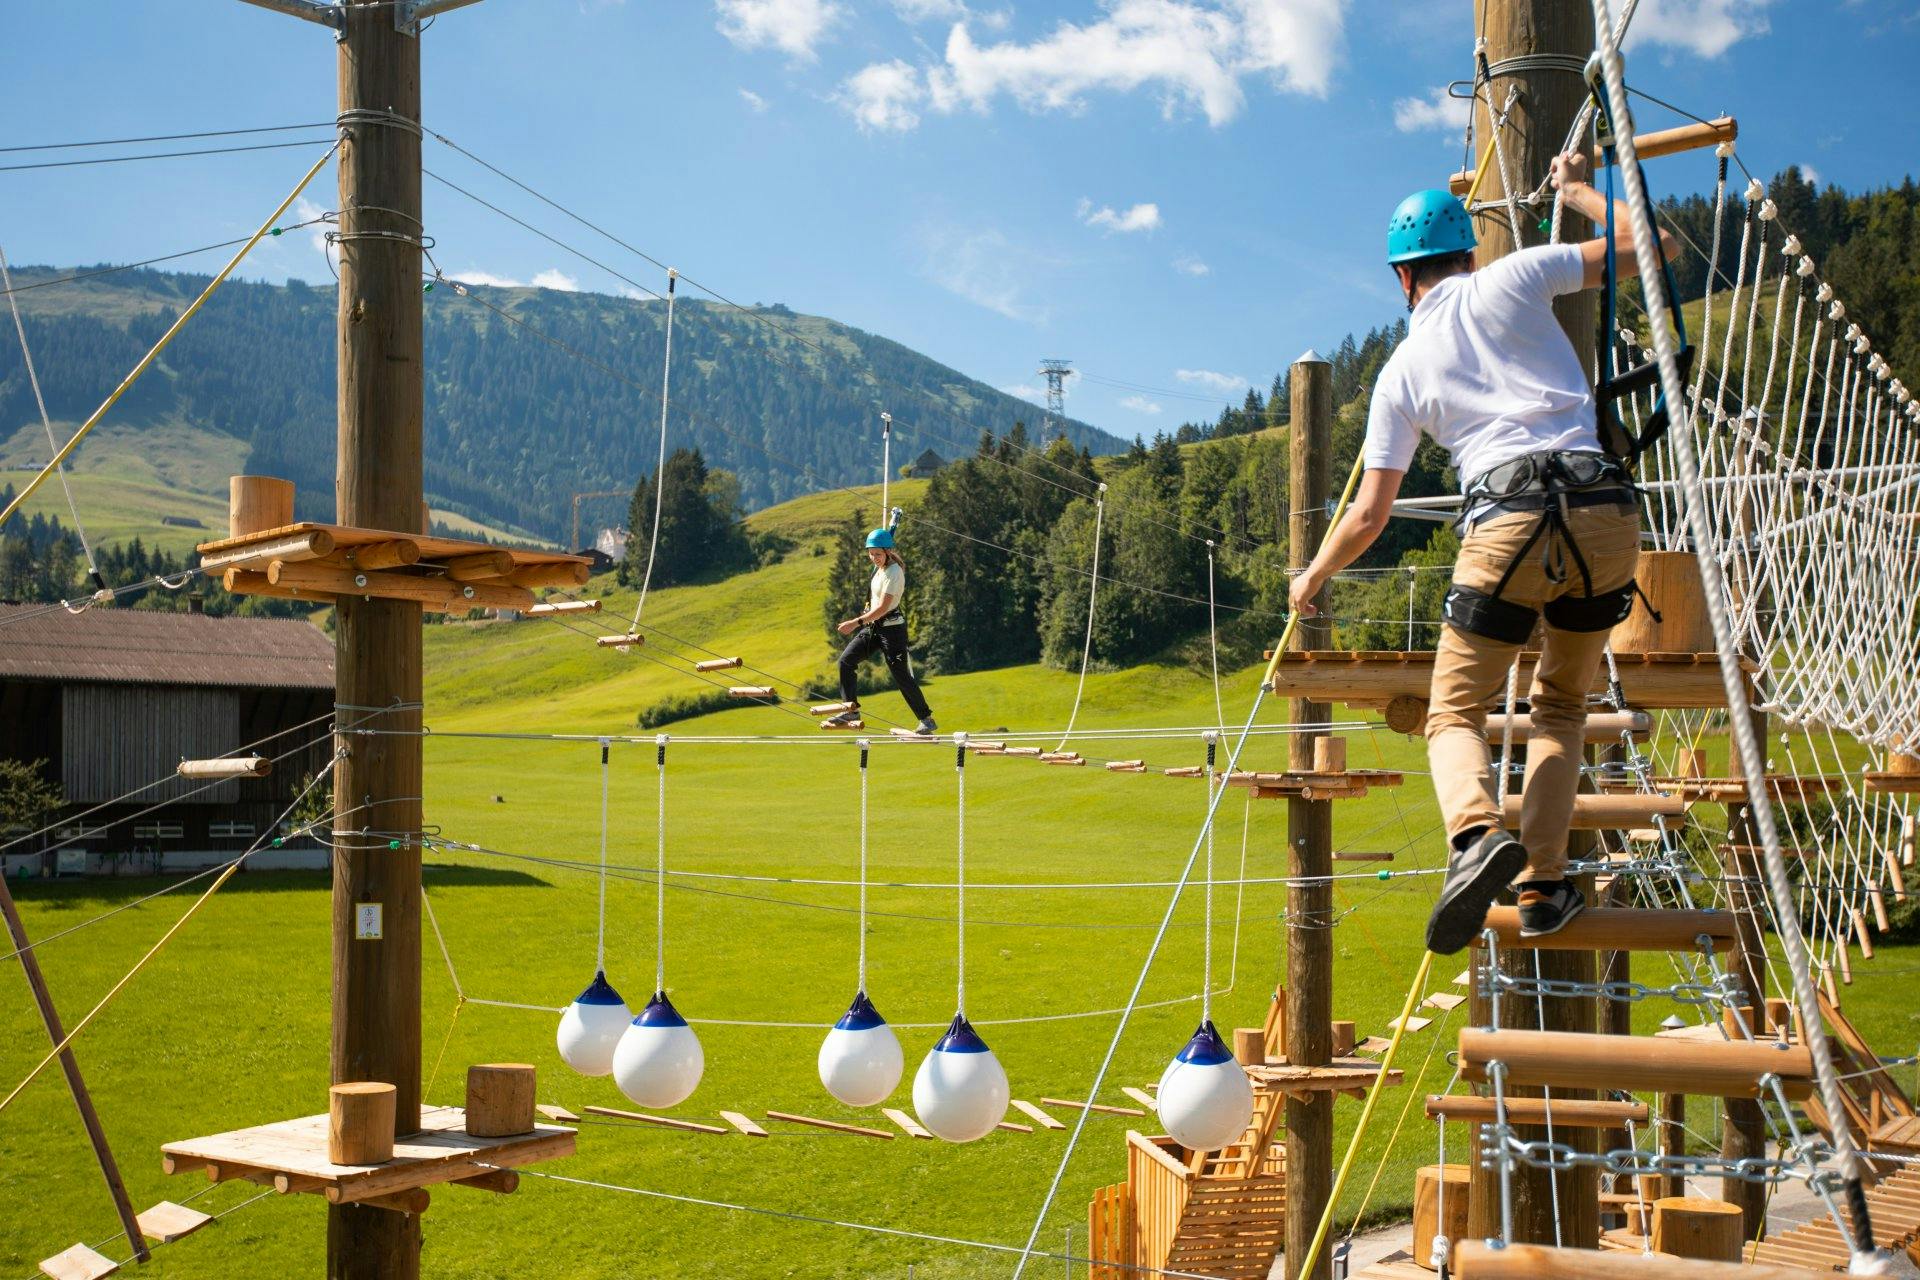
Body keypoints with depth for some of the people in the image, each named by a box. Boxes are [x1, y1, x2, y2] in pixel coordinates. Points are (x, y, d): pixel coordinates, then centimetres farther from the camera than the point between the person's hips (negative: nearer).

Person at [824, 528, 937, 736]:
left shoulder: (893, 572, -19)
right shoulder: (880, 568, 8)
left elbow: (883, 607, -24)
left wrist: (856, 622, -28)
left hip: (891, 627, -9)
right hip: (873, 625, 9)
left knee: (901, 675, -6)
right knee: (846, 660, 0)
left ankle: (927, 721, 4)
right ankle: (851, 711, 4)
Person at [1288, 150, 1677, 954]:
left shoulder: (1402, 370, 16)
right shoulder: (1509, 280, 13)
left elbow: (1370, 514, 16)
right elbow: (1654, 244, 16)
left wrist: (1312, 580, 33)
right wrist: (1579, 190, 33)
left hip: (1508, 523, -2)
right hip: (1606, 515, 2)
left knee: (1455, 711, 8)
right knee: (1561, 705, 21)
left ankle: (1478, 833, -25)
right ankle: (1544, 882, 10)